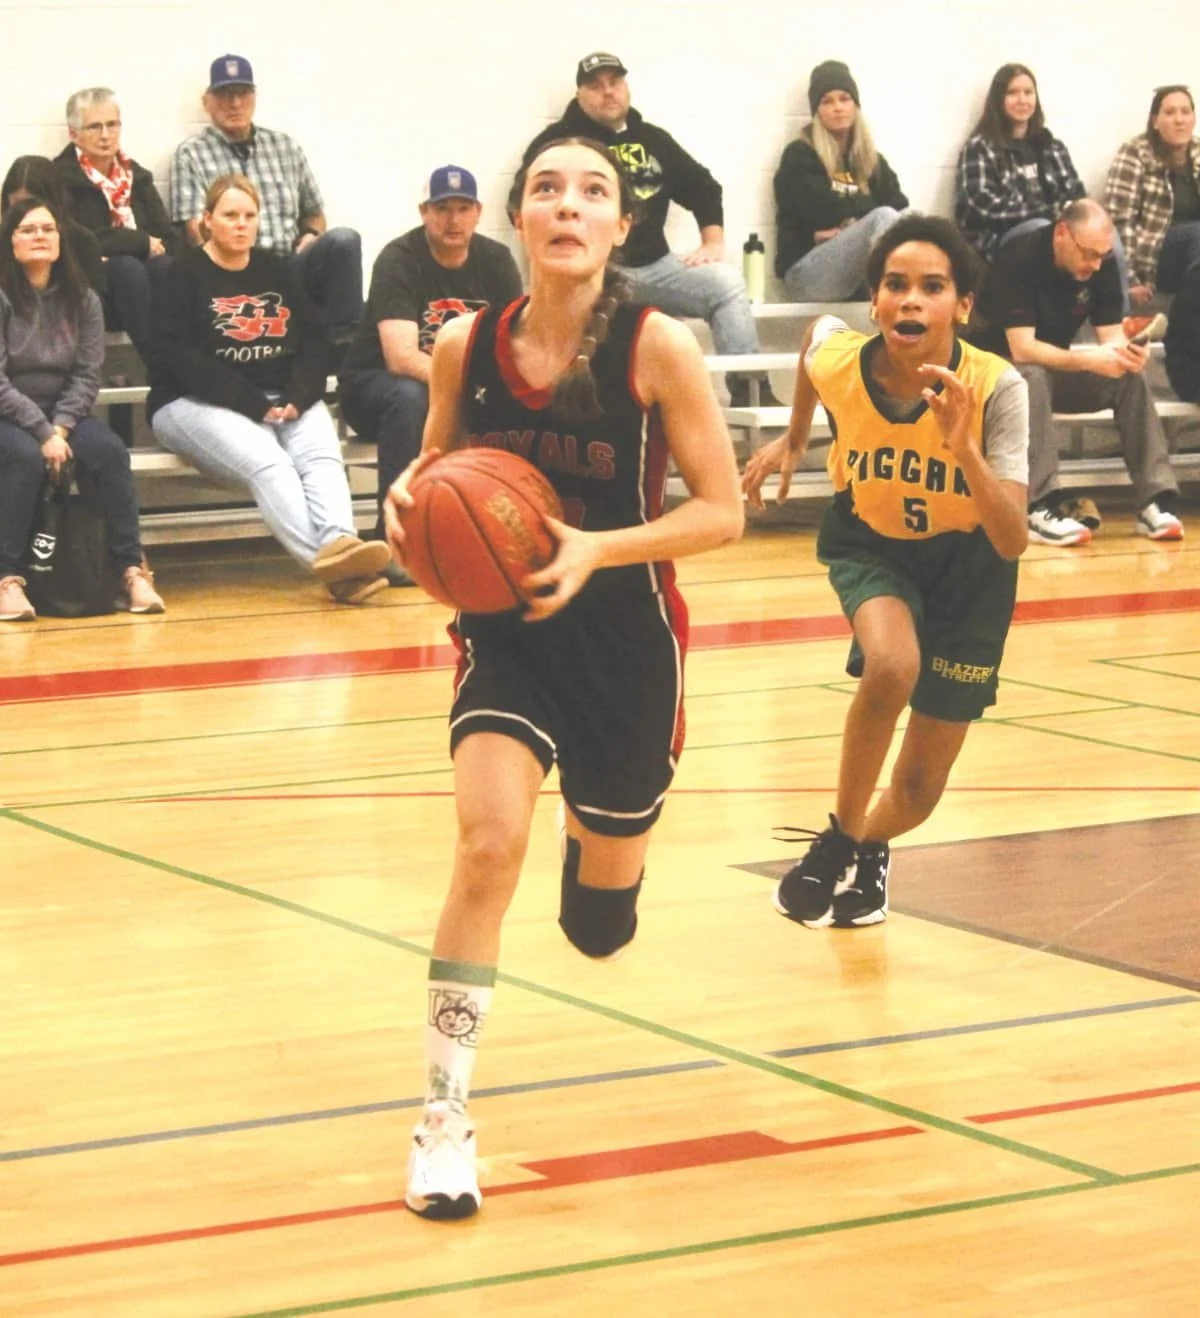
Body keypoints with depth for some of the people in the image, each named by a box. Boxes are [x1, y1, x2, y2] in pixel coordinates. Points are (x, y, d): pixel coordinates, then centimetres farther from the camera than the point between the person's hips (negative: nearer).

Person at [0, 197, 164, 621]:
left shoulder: (81, 299, 5)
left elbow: (88, 373, 1)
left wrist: (60, 426, -16)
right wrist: (42, 432, -22)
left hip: (63, 414, 4)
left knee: (109, 451, -25)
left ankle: (132, 569, -23)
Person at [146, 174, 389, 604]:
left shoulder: (277, 270, 19)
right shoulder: (185, 274, 3)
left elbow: (314, 342, 12)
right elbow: (177, 357, -10)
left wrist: (297, 398, -10)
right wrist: (254, 404, -17)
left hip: (285, 400, 5)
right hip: (197, 404, -5)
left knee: (322, 452, -27)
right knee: (266, 460, -32)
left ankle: (341, 545, -51)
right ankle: (328, 559, -50)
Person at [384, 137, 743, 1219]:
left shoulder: (657, 348, -16)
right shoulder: (465, 347, -7)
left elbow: (722, 510, -12)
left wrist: (598, 549, -26)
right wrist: (411, 500, -12)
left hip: (627, 640, 0)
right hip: (504, 631, 0)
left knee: (600, 929, 14)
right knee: (489, 841, -25)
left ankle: (595, 831, 53)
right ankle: (446, 1113, -14)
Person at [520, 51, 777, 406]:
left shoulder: (652, 139, 20)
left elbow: (703, 188, 27)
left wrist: (713, 242, 11)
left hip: (655, 266, 5)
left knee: (727, 281, -16)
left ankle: (748, 388, -22)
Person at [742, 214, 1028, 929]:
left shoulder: (996, 388, -32)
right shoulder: (839, 361, -25)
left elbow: (1011, 542, -36)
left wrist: (963, 447, -49)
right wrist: (793, 439, 11)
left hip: (967, 557, 0)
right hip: (871, 541, 1)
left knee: (918, 792, 2)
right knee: (892, 665, -35)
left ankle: (869, 847, 40)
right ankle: (840, 838, -9)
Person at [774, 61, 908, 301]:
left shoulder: (873, 161, 22)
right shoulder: (799, 157, 6)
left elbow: (900, 207, 5)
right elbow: (823, 209, -10)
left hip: (863, 268, 5)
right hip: (807, 269, -5)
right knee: (883, 217, -30)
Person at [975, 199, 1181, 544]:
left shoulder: (1102, 265, -6)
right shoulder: (1018, 258, -25)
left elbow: (1112, 335, -8)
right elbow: (1022, 349, -31)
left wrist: (1126, 351, -33)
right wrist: (1090, 360, -42)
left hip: (1054, 368, 6)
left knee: (1132, 377, -17)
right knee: (1033, 377, -38)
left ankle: (1155, 500, -23)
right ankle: (1040, 509, -44)